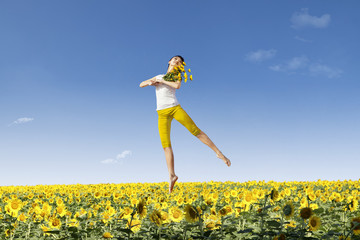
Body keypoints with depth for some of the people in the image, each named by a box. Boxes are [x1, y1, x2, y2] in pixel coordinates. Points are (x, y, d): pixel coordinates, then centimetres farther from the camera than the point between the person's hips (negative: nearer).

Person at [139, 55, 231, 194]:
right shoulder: (158, 77, 23)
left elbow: (177, 86, -13)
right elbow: (141, 84, 19)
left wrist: (162, 81, -5)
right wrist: (150, 83, -2)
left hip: (175, 108, -2)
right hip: (162, 113, 2)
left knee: (195, 130, -12)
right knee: (165, 144, -9)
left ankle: (219, 153, -3)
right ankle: (172, 176, -10)